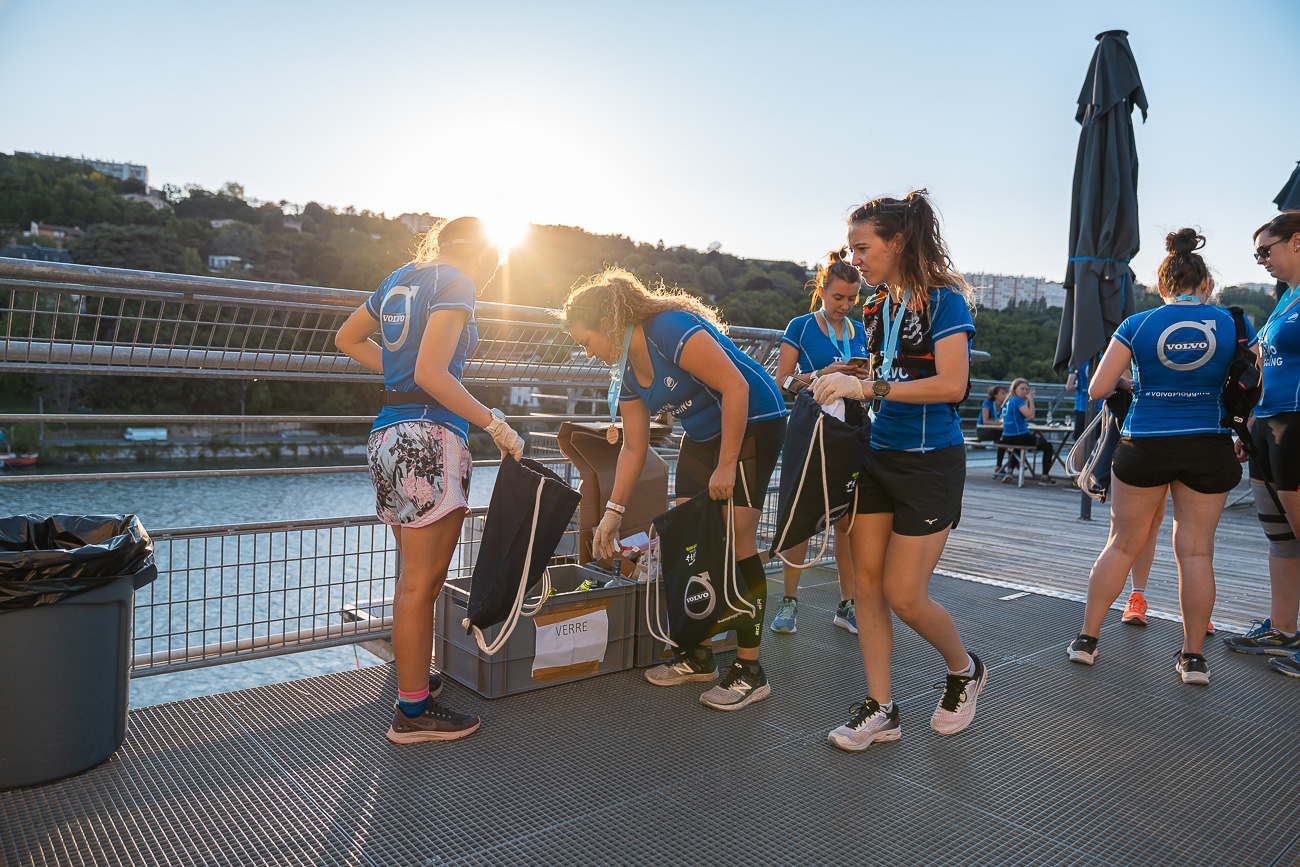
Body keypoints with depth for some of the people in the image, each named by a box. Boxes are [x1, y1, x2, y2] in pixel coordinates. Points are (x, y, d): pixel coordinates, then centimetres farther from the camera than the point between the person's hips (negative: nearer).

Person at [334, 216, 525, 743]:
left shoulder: (399, 279, 20)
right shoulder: (454, 283, -6)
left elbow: (347, 338, 31)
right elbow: (431, 374, -18)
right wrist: (494, 423, -14)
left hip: (388, 436, 9)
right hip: (430, 435, -9)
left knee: (416, 578, 19)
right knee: (420, 585, -2)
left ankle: (413, 680, 32)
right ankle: (413, 712, 7)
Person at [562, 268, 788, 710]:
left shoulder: (671, 330, -24)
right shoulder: (625, 369, 4)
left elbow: (735, 386, -28)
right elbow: (634, 447, 8)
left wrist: (726, 465, -25)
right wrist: (612, 512, 6)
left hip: (752, 423, -9)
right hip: (703, 436, 9)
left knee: (736, 542, -11)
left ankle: (750, 670, 0)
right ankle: (698, 654, 18)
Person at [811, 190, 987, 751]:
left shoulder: (944, 301, -11)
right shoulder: (876, 307, 11)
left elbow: (951, 385, -21)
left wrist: (868, 387, -23)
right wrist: (845, 379, 2)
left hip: (931, 461, -7)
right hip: (879, 455, 7)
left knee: (904, 595, -3)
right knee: (867, 581, 3)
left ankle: (964, 670, 27)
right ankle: (880, 709, 14)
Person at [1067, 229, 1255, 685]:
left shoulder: (1137, 325, -4)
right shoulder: (1231, 323, 1)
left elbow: (1097, 389, -5)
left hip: (1144, 446, -1)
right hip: (1208, 447, 1)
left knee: (1122, 545, 10)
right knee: (1196, 550, 8)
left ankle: (1087, 638, 16)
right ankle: (1193, 656, 13)